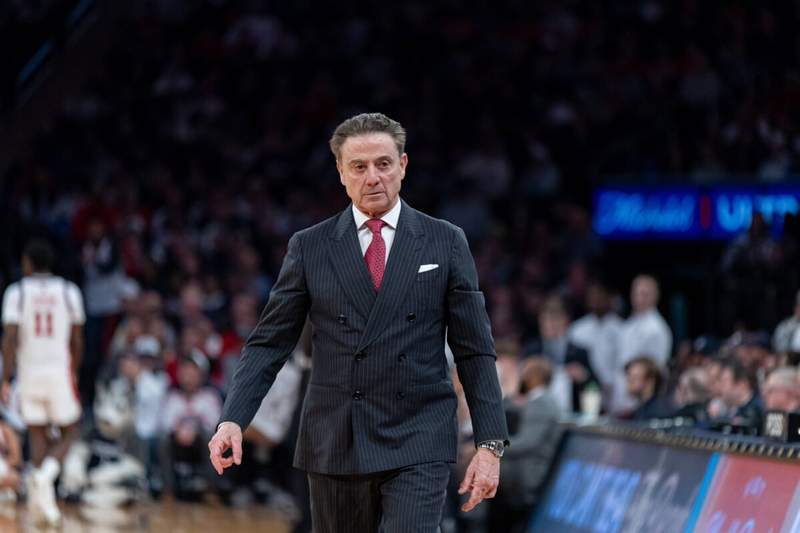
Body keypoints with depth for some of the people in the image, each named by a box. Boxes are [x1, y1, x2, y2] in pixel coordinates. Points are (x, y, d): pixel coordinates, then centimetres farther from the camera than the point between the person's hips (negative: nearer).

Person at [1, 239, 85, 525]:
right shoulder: (68, 291, 1)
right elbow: (77, 341, 3)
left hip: (29, 370, 0)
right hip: (59, 369, 0)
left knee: (37, 434, 10)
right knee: (68, 433, 11)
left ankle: (45, 500, 2)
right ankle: (46, 472, -18)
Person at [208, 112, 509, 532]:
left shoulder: (445, 243, 4)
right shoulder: (309, 247, 6)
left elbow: (475, 352, 4)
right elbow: (269, 343, 5)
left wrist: (490, 444, -3)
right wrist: (232, 419, -10)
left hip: (417, 444, -2)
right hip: (334, 446, 2)